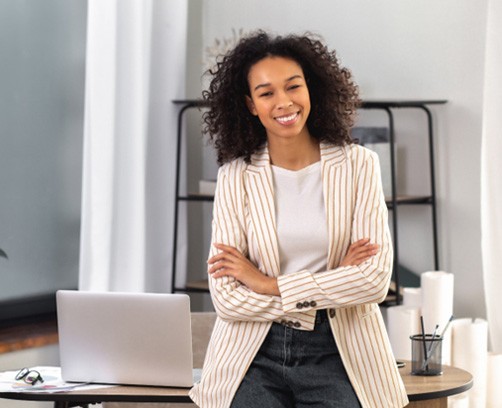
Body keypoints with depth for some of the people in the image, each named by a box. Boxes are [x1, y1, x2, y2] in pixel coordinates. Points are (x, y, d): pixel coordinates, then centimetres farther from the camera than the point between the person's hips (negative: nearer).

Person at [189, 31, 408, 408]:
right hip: (256, 355, 0)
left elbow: (375, 279, -7)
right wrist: (329, 287, -9)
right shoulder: (236, 176, 1)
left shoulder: (357, 165, 1)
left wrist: (269, 284, -8)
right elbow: (226, 298, -6)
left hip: (336, 353, 0)